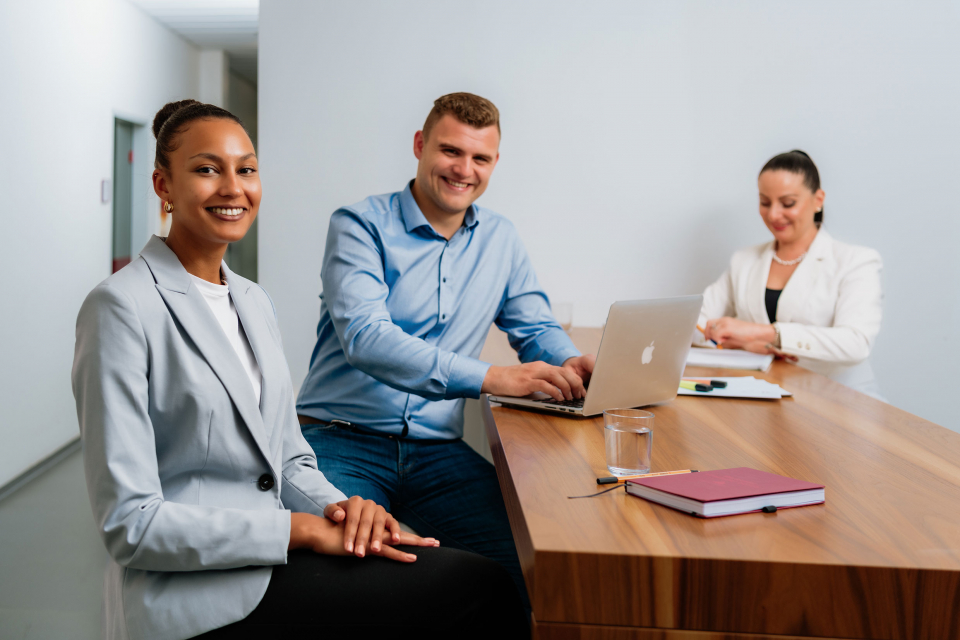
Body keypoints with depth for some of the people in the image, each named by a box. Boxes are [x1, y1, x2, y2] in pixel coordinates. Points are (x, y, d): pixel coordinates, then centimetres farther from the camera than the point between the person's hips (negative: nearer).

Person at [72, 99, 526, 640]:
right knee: (482, 590, -18)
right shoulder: (123, 307, -11)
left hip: (270, 559, 7)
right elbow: (130, 524, -15)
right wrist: (305, 530, -19)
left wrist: (338, 508, -6)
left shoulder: (255, 302, 13)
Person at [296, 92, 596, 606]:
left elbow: (536, 328, 22)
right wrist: (490, 378, -28)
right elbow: (364, 337, -18)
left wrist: (568, 362, -5)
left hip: (438, 450, 4)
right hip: (342, 442, -4)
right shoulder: (361, 226, -3)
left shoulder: (501, 239, 14)